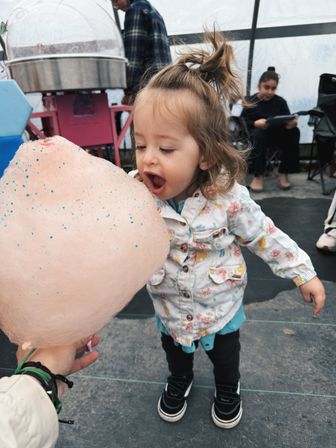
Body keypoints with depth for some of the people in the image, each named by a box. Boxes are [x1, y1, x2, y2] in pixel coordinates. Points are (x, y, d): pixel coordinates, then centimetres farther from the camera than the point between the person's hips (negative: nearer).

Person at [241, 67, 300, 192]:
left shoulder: (280, 102, 2)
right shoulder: (250, 102, -6)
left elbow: (288, 123, -2)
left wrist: (291, 123, -27)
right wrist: (255, 124, -32)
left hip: (277, 134, 3)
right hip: (256, 134, -3)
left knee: (294, 131, -23)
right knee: (258, 133, -36)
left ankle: (284, 173, -16)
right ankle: (258, 175, -27)